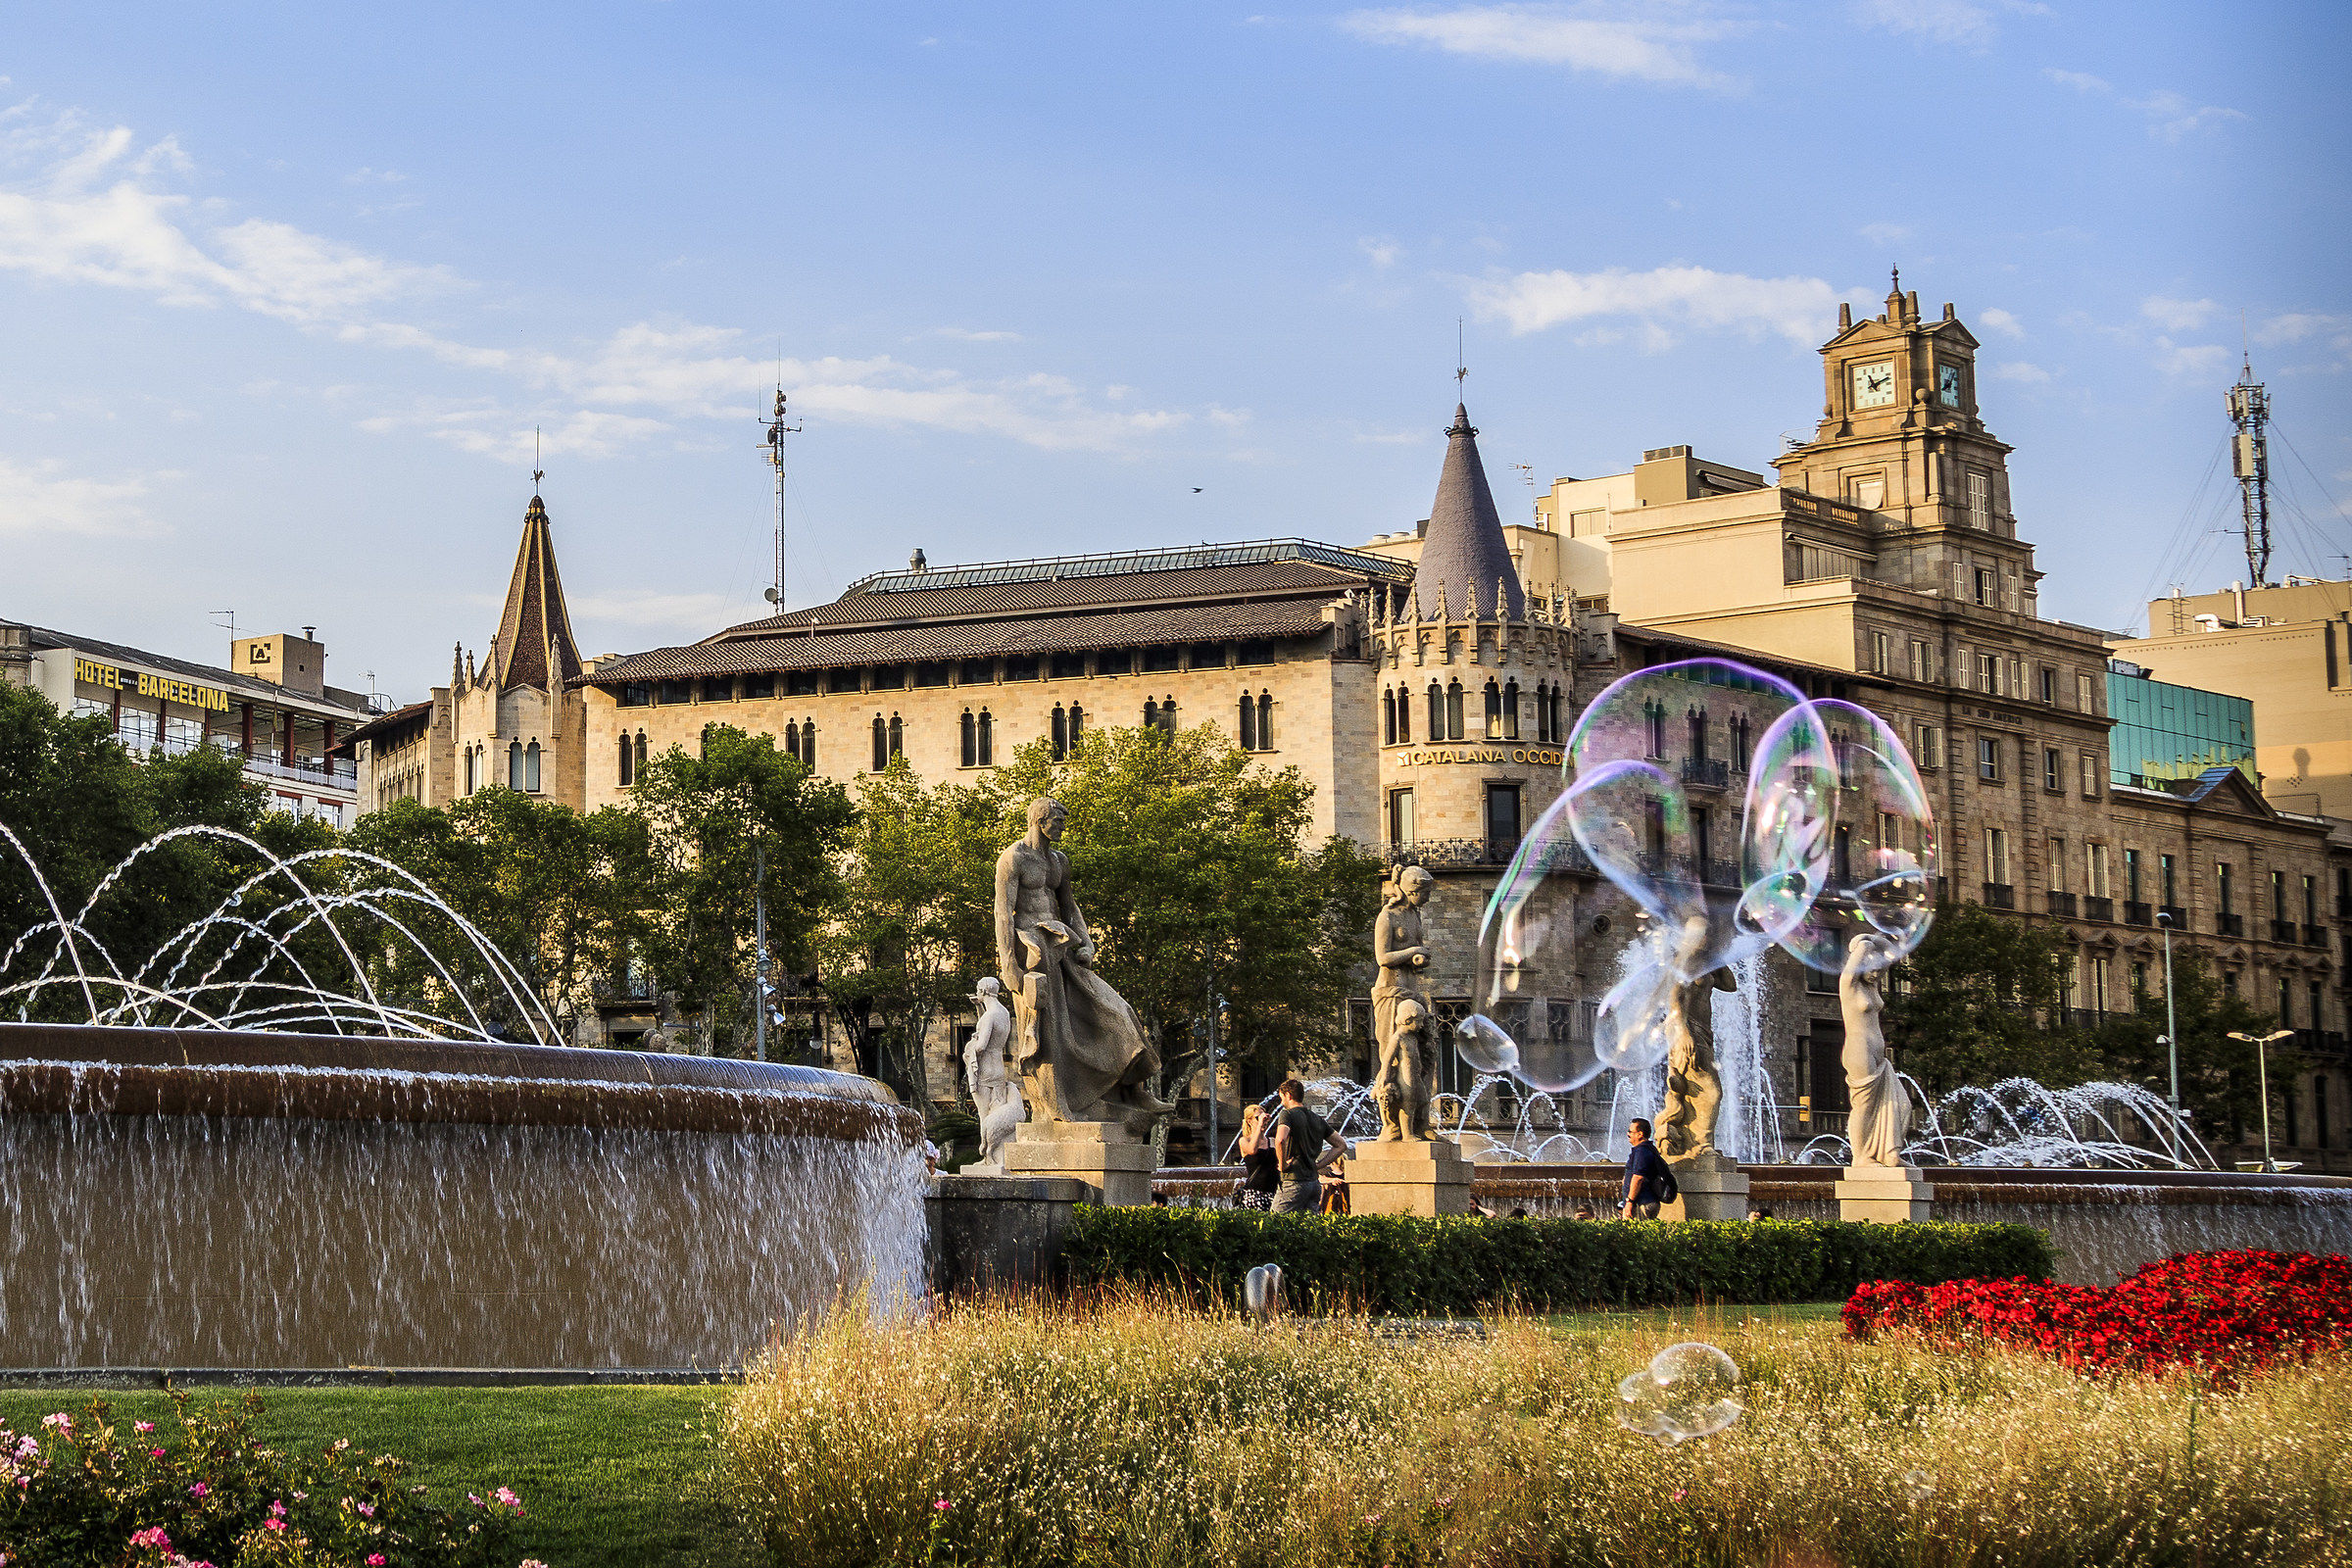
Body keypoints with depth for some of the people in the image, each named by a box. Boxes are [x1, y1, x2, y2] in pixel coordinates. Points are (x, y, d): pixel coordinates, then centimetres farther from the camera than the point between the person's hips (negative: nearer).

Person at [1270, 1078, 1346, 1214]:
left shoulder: (1287, 1115, -7)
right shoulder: (1317, 1119, 15)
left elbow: (1280, 1140, -27)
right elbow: (1341, 1145, 20)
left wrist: (1282, 1164, -12)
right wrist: (1317, 1165, 14)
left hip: (1294, 1182, -7)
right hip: (1315, 1181, 7)